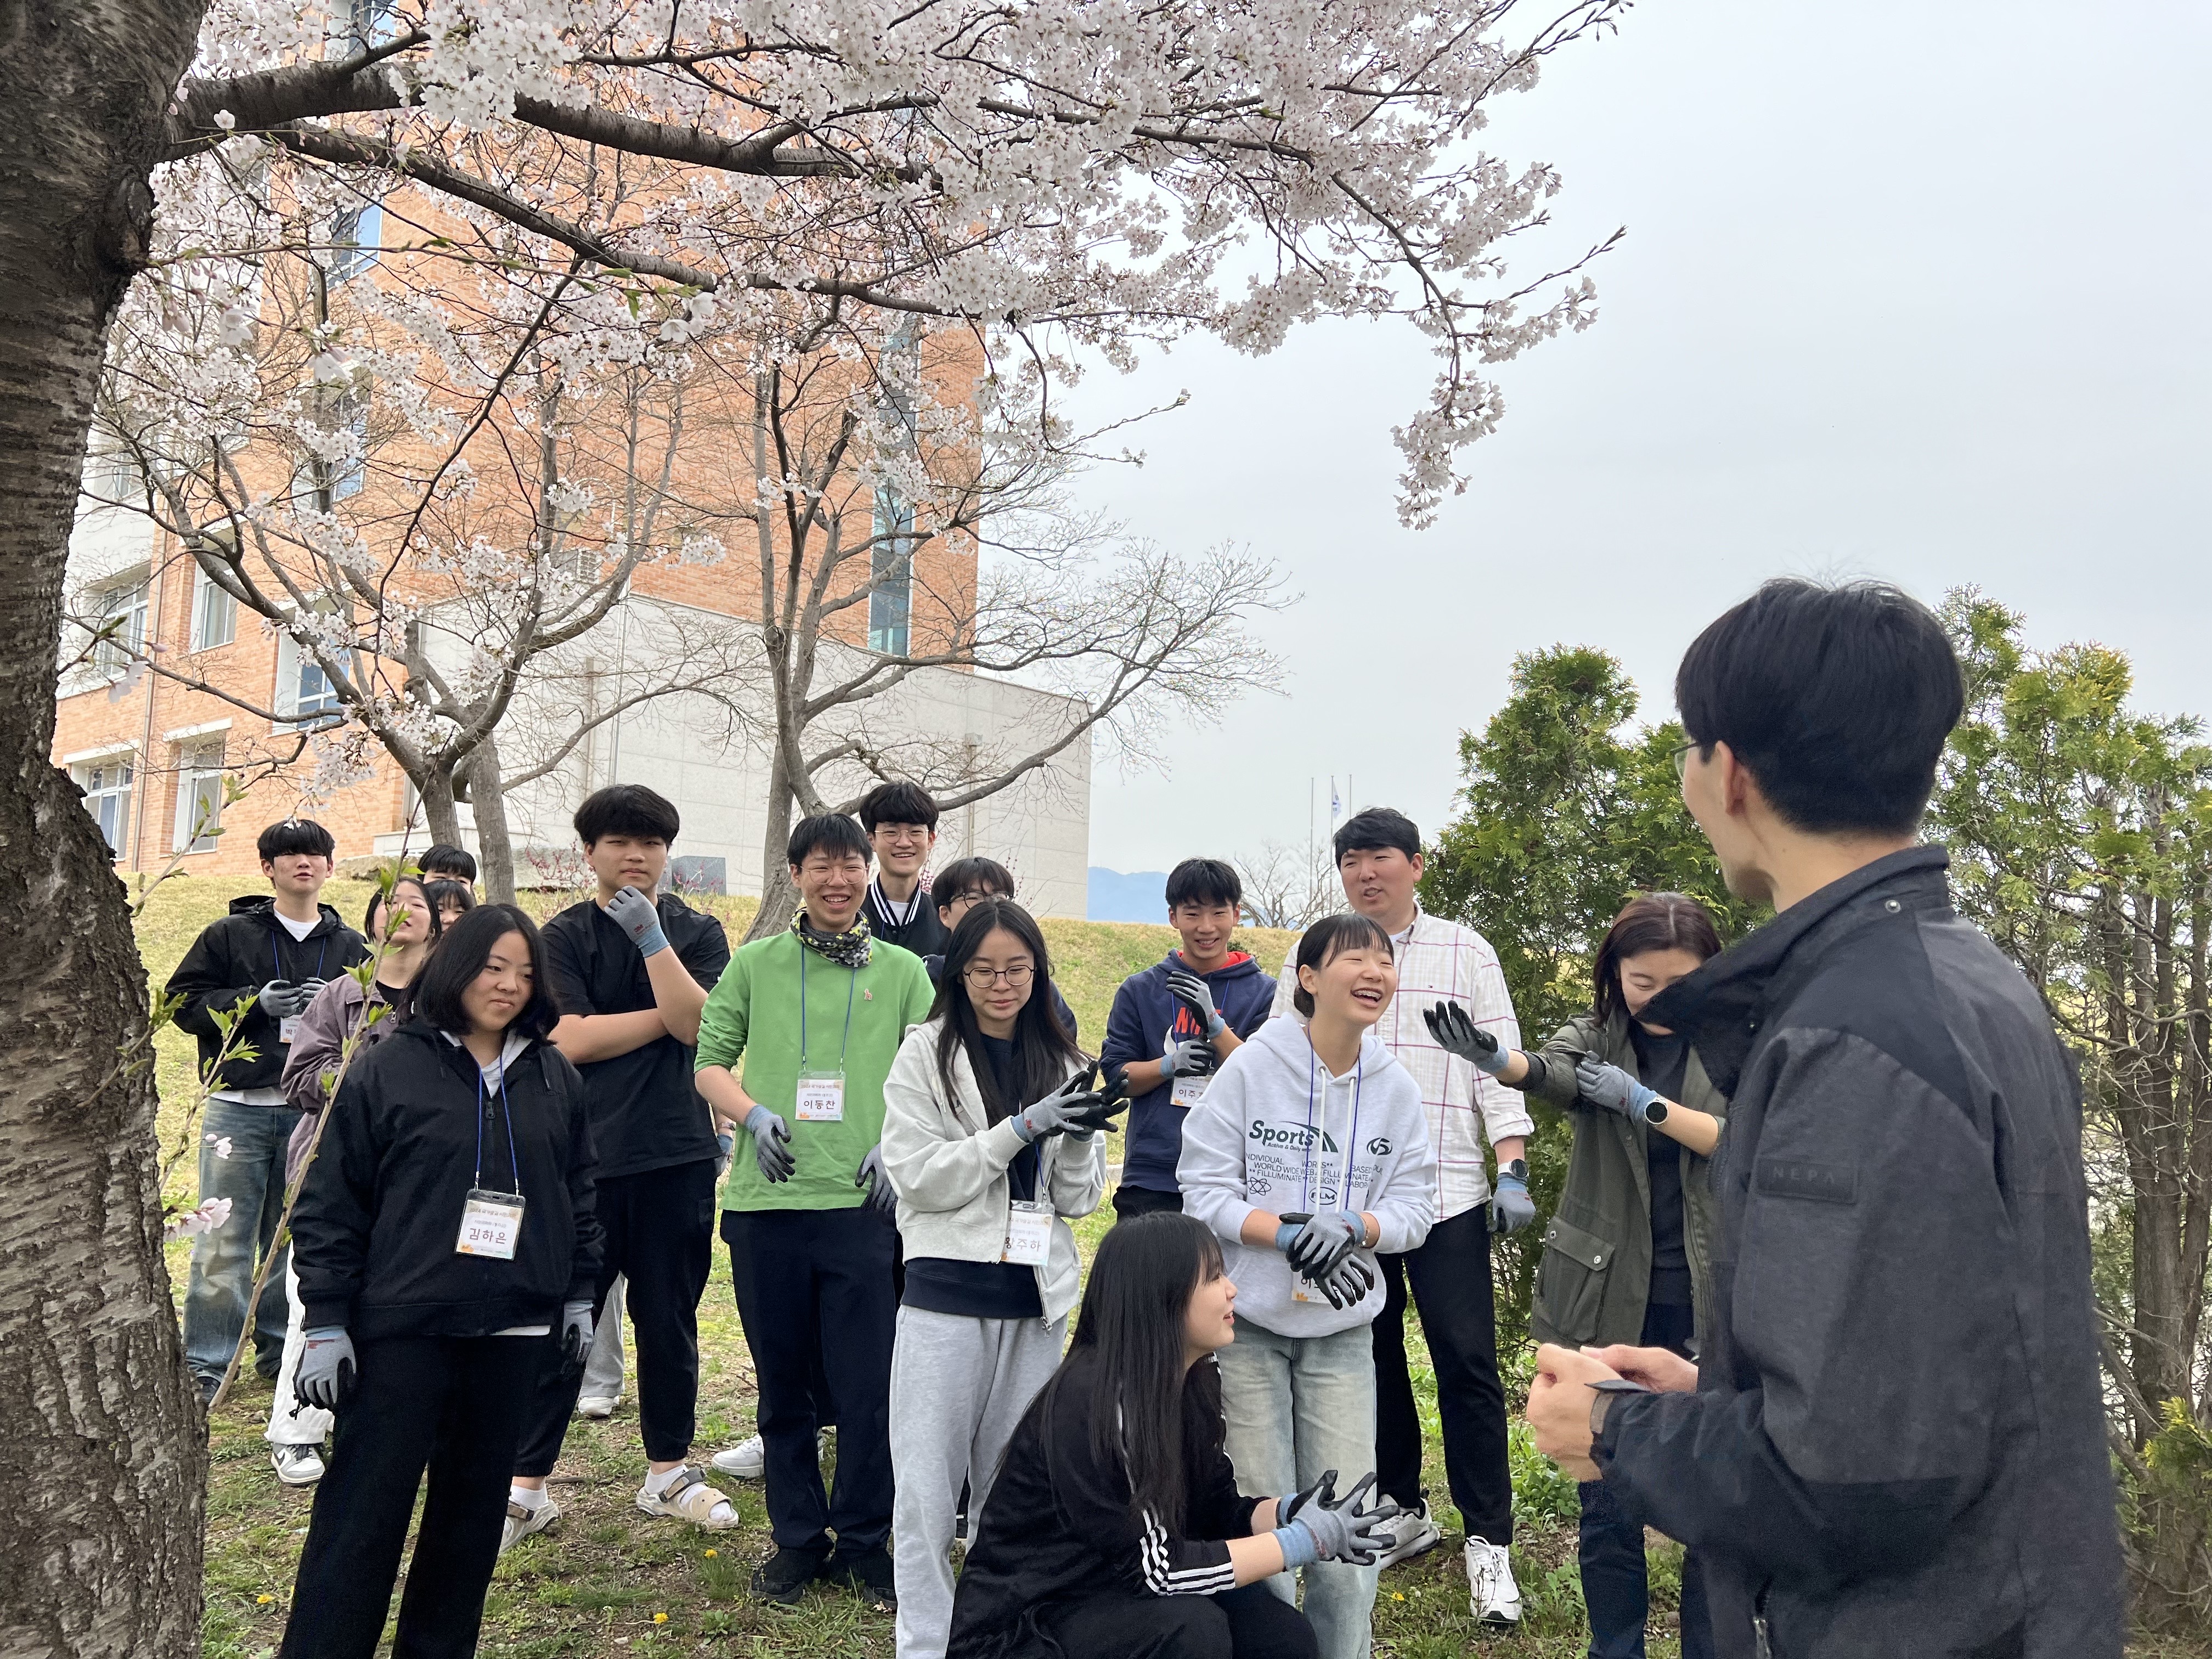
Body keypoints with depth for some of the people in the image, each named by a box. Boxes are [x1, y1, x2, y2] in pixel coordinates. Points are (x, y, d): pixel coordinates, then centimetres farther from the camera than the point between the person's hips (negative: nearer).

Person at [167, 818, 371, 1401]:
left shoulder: (350, 948, 11)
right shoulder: (229, 935, 5)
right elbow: (185, 1001, 1)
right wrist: (256, 1001, -12)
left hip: (314, 1110, 2)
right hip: (238, 1107, -2)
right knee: (224, 1242, -2)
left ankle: (282, 1349, 22)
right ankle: (205, 1364, 6)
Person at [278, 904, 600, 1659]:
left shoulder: (556, 1078, 8)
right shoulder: (389, 1068, -3)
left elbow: (578, 1193, 17)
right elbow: (332, 1201, -3)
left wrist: (579, 1297, 15)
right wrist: (325, 1323, -6)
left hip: (512, 1332, 4)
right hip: (401, 1329, -4)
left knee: (473, 1509, 12)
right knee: (364, 1513, 0)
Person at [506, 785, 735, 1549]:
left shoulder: (697, 932, 8)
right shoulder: (564, 936, 3)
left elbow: (698, 1024, -8)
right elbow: (570, 1039, -10)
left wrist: (652, 938, -15)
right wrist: (667, 1015, -6)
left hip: (677, 1156, 2)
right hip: (583, 1155, -2)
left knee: (668, 1316, 11)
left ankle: (669, 1470, 25)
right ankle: (527, 1485, 14)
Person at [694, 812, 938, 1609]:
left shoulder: (902, 970, 8)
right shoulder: (755, 964, 8)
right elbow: (710, 1061, 9)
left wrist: (897, 1142, -7)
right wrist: (752, 1113, -8)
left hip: (862, 1205, -1)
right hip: (764, 1203, 1)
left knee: (868, 1386, 1)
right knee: (783, 1383, 12)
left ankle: (862, 1542, 20)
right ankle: (798, 1537, 28)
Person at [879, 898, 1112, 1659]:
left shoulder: (1063, 1065, 7)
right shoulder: (927, 1055, -3)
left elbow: (1078, 1199, 6)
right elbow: (917, 1177, -11)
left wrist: (1078, 1139, -15)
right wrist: (1022, 1127, -19)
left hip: (1036, 1300, 3)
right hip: (946, 1293, -3)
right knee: (928, 1483, 1)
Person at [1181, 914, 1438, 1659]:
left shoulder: (1397, 1088, -1)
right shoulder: (1251, 1066, -10)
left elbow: (1413, 1205, -1)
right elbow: (1204, 1189, -11)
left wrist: (1351, 1225, -21)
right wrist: (1291, 1233, -24)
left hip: (1343, 1331, 3)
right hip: (1248, 1320, -2)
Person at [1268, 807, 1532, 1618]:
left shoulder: (1464, 952, 6)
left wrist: (1512, 1170, -6)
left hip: (1446, 1191, -2)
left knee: (1466, 1362, -3)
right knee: (1371, 1358, 12)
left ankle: (1488, 1541, 9)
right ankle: (1402, 1511, 28)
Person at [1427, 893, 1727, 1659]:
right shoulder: (1595, 1035, -2)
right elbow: (1552, 1074, -24)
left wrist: (1642, 1101, -22)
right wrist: (1494, 1058, -47)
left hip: (1707, 1307, 0)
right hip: (1609, 1302, 0)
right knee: (1608, 1506, 8)